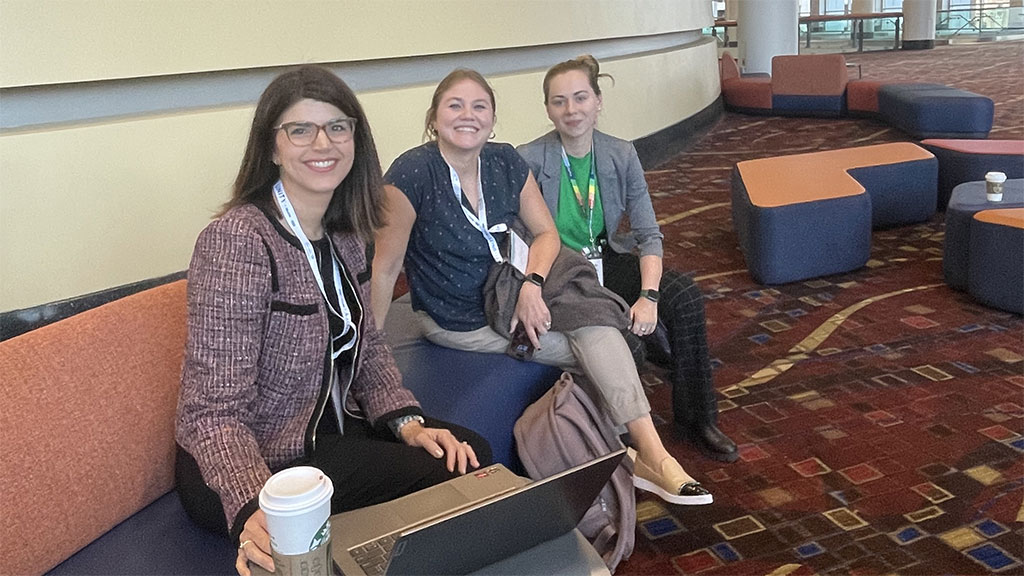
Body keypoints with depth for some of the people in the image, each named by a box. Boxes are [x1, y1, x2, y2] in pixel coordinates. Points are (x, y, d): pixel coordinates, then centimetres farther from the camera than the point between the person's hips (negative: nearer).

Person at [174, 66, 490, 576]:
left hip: (332, 428, 8)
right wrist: (254, 512, -43)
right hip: (253, 469, -7)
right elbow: (216, 410, -27)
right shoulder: (237, 240, -24)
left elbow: (365, 345, 10)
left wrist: (407, 421, -6)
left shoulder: (344, 235, 1)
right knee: (441, 480, -14)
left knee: (469, 454, -3)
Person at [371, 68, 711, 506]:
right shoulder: (412, 174, -20)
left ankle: (652, 454, -16)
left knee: (598, 328, -21)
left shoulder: (506, 164, -3)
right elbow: (386, 267, -17)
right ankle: (649, 459, -1)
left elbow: (547, 233, 1)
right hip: (454, 321, -5)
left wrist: (532, 284, -18)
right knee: (596, 350, -14)